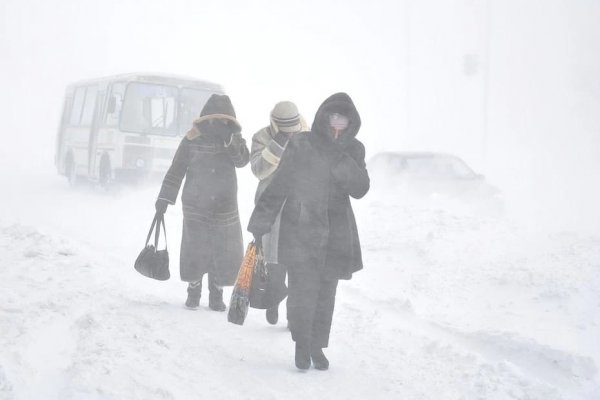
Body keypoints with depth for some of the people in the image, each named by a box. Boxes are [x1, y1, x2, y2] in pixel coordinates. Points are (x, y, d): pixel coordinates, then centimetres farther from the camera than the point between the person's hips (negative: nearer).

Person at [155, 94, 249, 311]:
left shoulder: (235, 139, 3)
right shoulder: (193, 140, -3)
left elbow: (243, 160, -15)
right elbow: (176, 170, 0)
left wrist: (229, 141, -28)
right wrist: (164, 197, -3)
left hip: (225, 209, 2)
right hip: (196, 207, -1)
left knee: (224, 253, 1)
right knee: (194, 251, 0)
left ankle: (216, 295, 16)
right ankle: (193, 292, 18)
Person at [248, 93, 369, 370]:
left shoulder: (353, 150, 5)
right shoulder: (301, 145, -5)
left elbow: (360, 189, -6)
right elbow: (278, 187, -3)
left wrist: (341, 161, -20)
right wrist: (260, 224, -4)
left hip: (336, 234, 3)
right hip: (300, 230, -3)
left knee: (325, 292, 7)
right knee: (302, 289, -9)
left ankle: (317, 346, 20)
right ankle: (301, 344, 8)